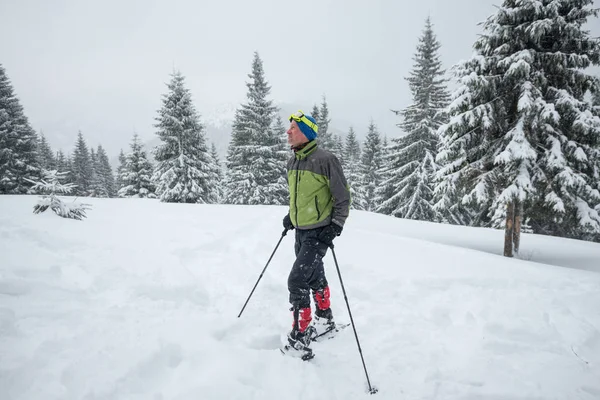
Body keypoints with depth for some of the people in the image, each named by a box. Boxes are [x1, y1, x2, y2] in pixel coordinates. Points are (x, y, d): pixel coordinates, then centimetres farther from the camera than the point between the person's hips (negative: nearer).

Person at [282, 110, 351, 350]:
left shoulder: (325, 160, -16)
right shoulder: (292, 163, 7)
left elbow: (343, 198, -12)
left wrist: (335, 227, -18)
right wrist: (291, 216, 14)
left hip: (319, 233, -8)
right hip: (301, 232, 8)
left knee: (297, 281, -13)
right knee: (315, 278, 19)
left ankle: (300, 337, -2)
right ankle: (325, 321, 37)